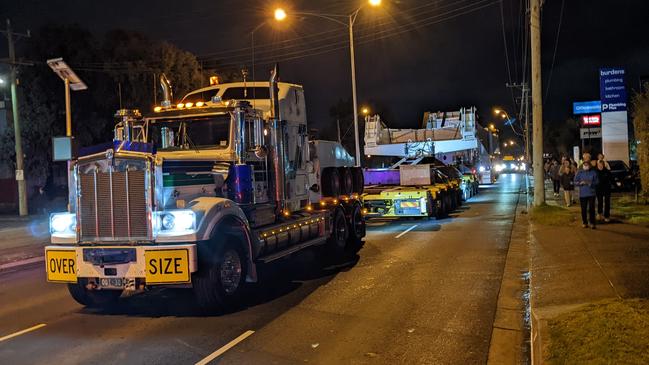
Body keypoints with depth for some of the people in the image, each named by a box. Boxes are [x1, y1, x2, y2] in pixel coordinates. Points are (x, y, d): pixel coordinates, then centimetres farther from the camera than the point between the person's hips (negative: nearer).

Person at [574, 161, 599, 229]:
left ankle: (592, 223, 7)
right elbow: (575, 182, 3)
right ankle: (584, 222, 15)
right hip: (582, 194, 1)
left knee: (591, 208, -1)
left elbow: (596, 182, 1)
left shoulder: (593, 172, 1)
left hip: (591, 193, -1)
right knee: (583, 209, 4)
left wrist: (590, 183, -17)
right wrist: (581, 183, -16)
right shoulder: (579, 172, 3)